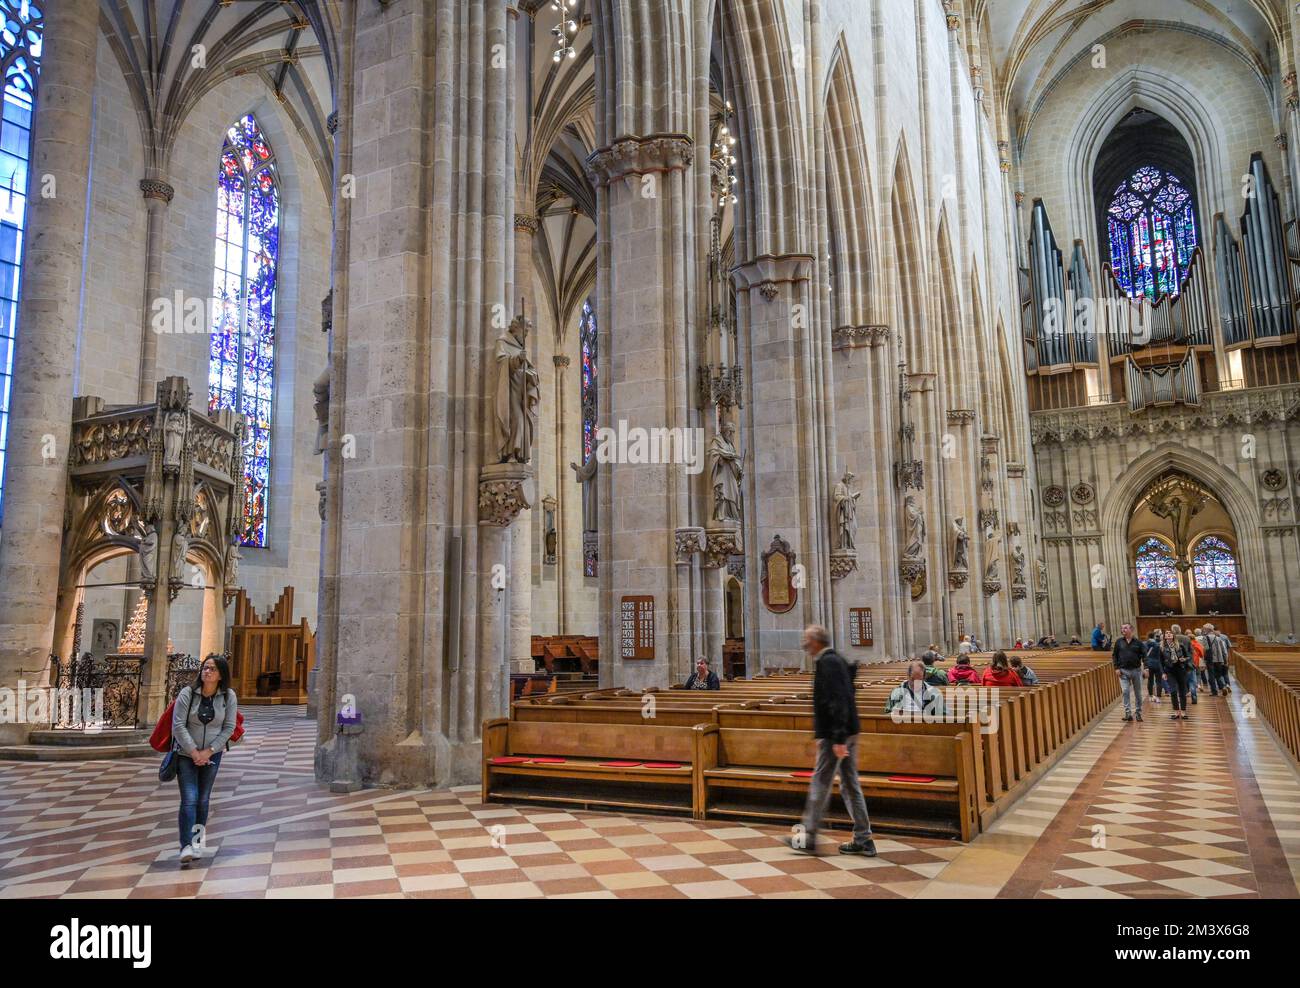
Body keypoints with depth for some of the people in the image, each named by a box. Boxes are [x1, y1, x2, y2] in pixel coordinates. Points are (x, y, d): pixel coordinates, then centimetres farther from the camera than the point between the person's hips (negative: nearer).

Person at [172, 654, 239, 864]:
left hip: (212, 755, 2)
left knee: (203, 800, 10)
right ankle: (186, 847, -13)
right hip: (186, 754, -2)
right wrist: (194, 752, -15)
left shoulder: (228, 696, -6)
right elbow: (178, 726, -12)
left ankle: (197, 840, 23)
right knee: (189, 799, -11)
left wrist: (208, 752, -12)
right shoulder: (187, 693, -11)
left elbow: (228, 728, -5)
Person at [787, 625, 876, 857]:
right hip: (848, 732, 10)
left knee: (820, 785, 1)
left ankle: (809, 838, 11)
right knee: (850, 785, 13)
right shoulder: (837, 660, 13)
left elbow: (837, 701, -24)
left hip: (834, 735, -10)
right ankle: (863, 840, 18)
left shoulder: (827, 663, -17)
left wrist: (838, 739, -25)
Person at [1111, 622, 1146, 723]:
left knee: (1138, 693, 9)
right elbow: (1114, 655, 6)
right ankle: (1128, 713, -8)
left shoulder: (1138, 642, 1)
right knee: (1125, 692, -10)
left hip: (1136, 670, 0)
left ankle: (1139, 713, 18)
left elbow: (1144, 655, 2)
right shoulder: (1119, 642, 4)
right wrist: (1116, 668, -2)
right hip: (1123, 671, 0)